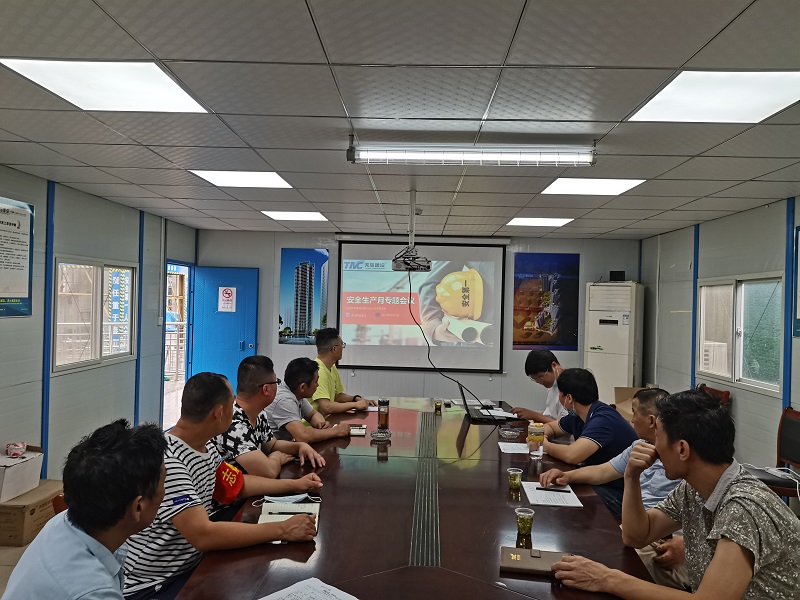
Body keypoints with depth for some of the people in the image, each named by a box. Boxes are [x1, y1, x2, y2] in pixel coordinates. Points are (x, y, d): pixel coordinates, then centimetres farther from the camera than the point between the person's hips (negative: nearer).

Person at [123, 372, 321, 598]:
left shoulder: (205, 447, 1)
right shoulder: (167, 461, -28)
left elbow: (236, 484, 18)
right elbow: (202, 535, -34)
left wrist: (294, 485, 12)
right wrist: (282, 530, -31)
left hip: (190, 567, 8)